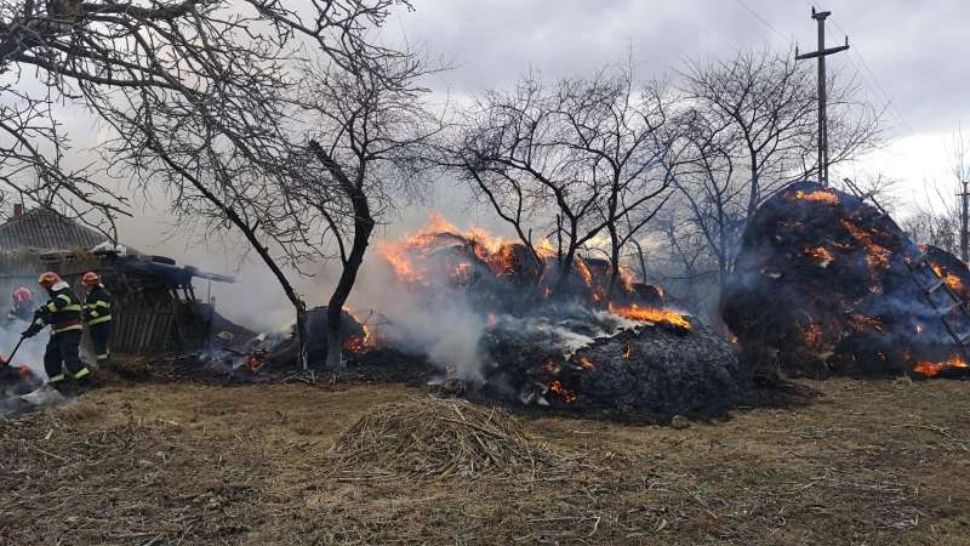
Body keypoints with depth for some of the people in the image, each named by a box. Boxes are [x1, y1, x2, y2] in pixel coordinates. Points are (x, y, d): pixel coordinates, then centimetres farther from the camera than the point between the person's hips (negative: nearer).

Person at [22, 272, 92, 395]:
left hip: (71, 331, -10)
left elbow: (60, 302, -28)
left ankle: (86, 381, -21)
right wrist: (33, 329, 13)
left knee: (70, 357, -21)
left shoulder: (66, 293, -5)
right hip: (58, 333, 10)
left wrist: (45, 309, -42)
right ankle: (60, 384, 9)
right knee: (50, 358, 4)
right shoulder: (54, 299, 23)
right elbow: (47, 317, 23)